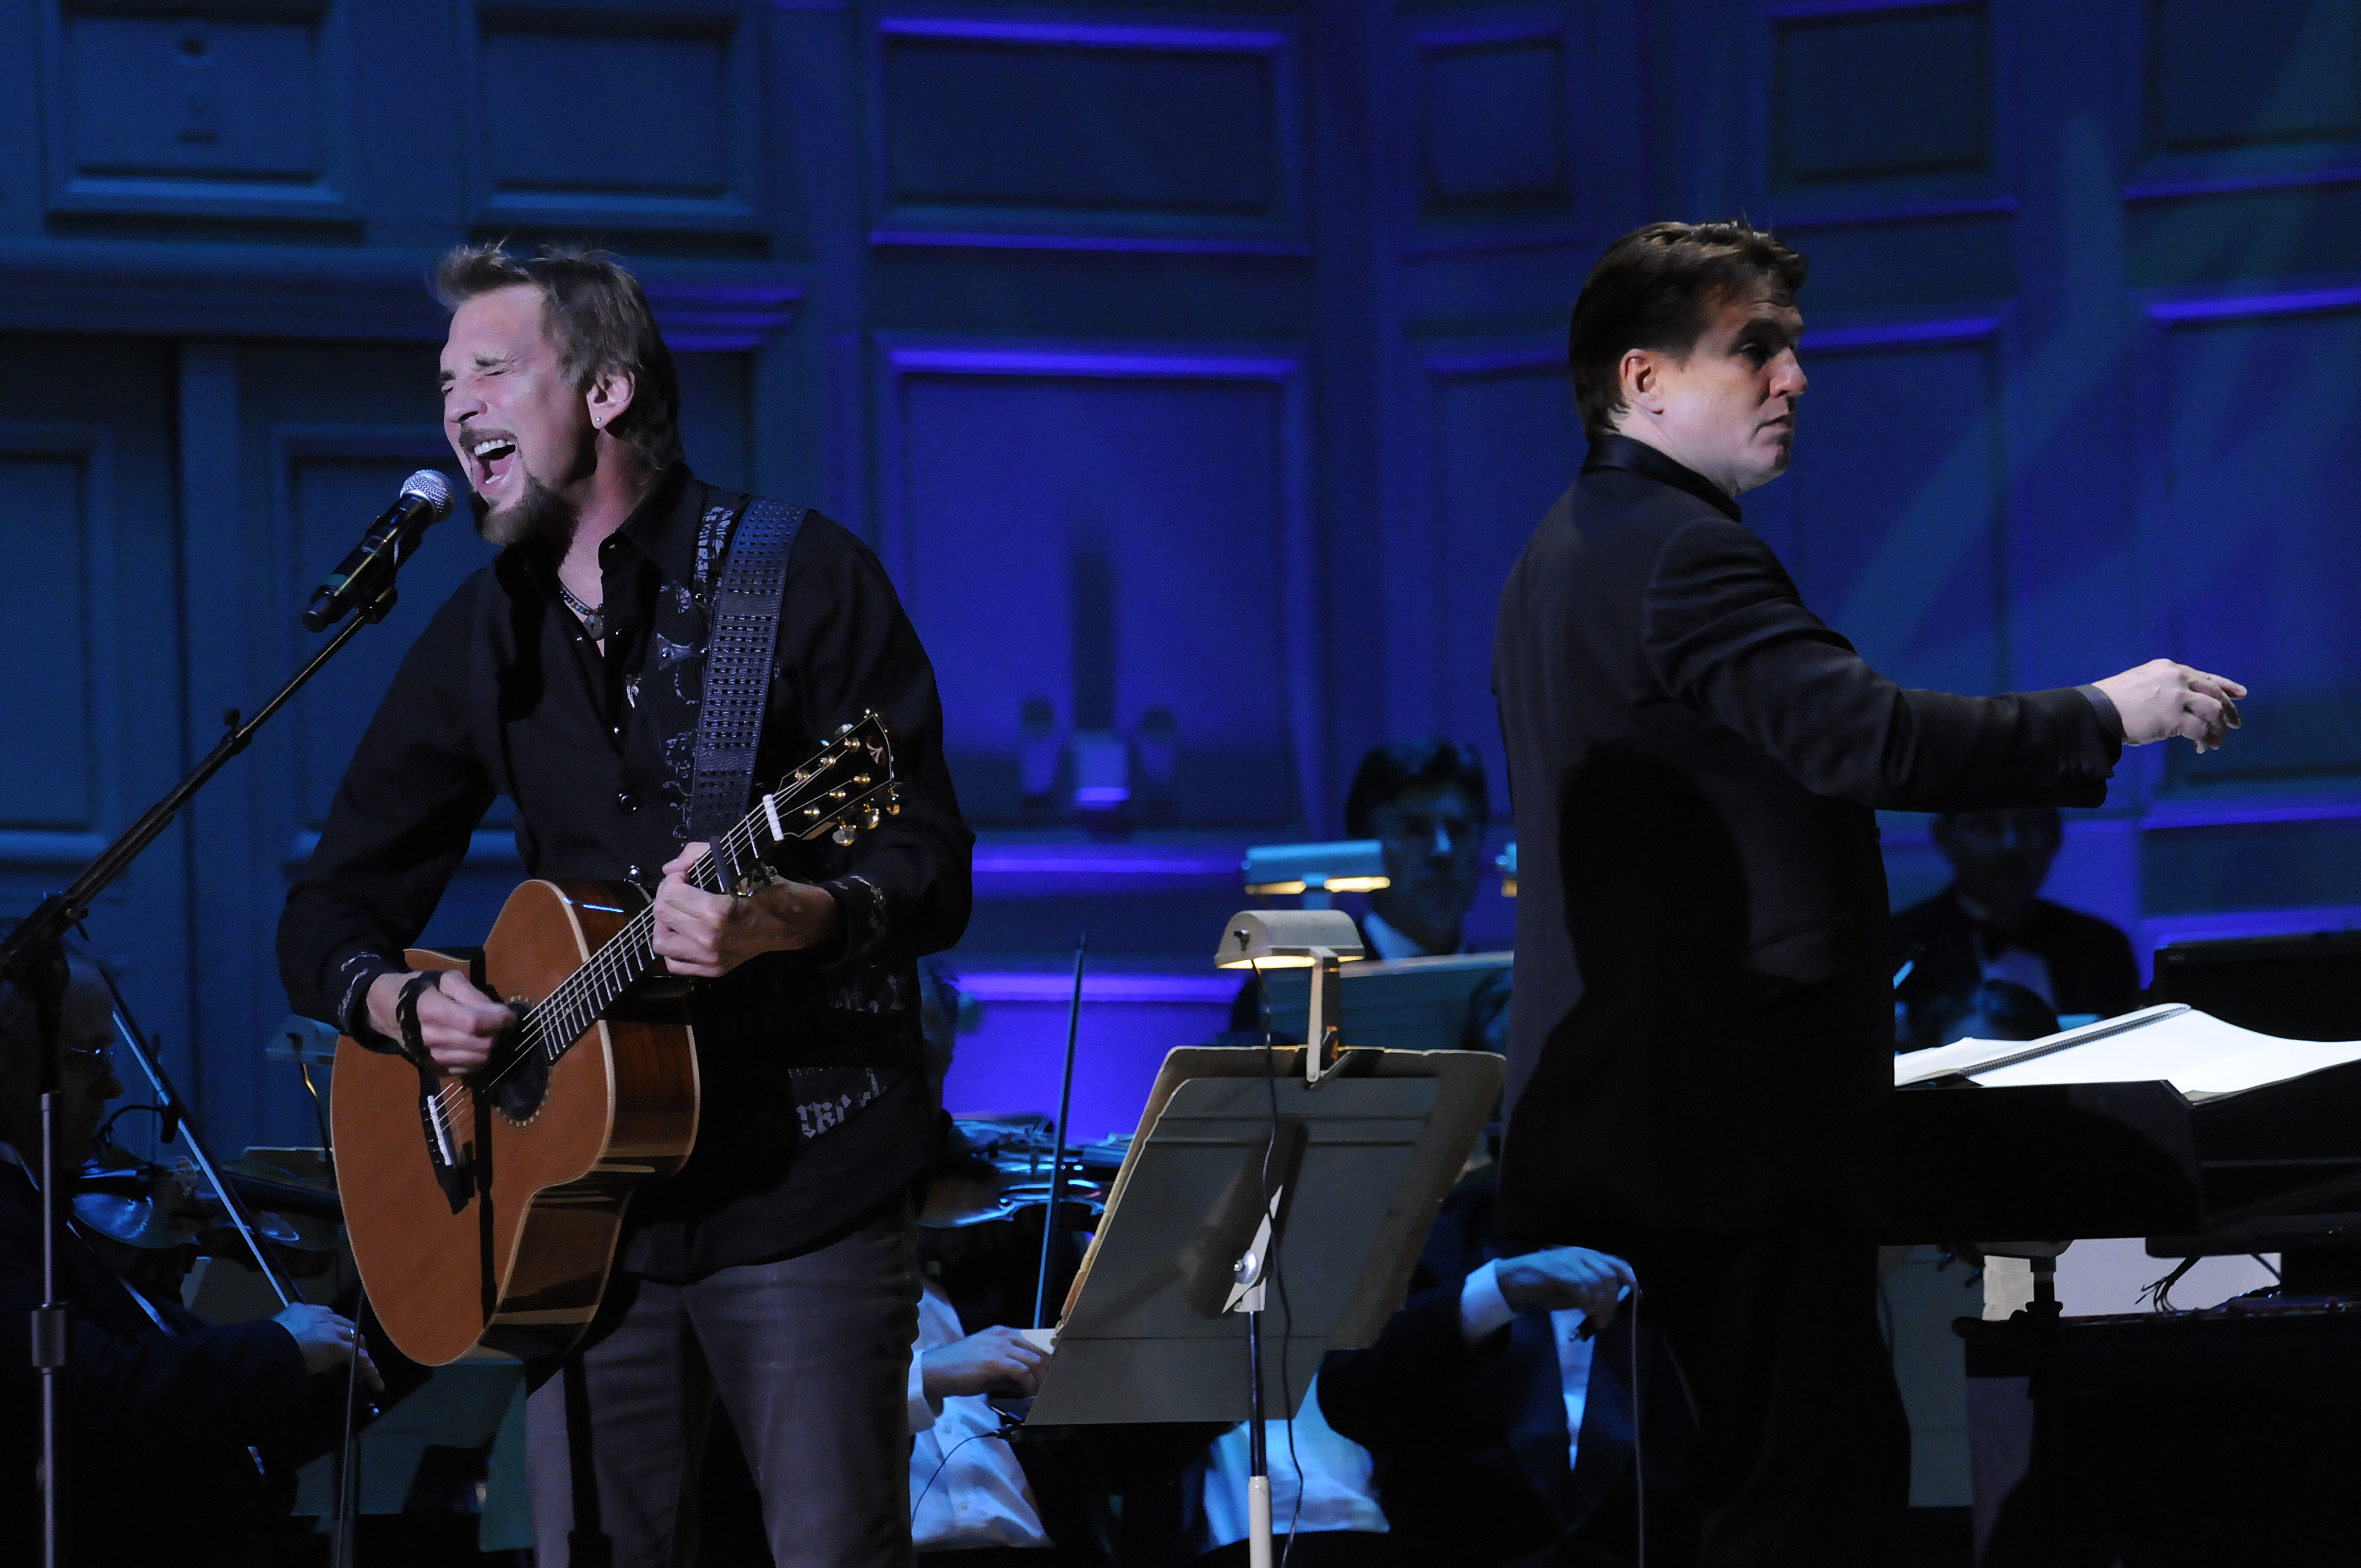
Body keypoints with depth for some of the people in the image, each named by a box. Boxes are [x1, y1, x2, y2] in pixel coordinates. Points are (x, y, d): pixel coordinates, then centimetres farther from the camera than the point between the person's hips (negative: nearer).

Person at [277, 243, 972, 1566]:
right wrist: (399, 1001, -4)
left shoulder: (803, 579, -2)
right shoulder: (484, 640, 14)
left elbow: (934, 874, -7)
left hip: (806, 1178, -5)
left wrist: (794, 920, -28)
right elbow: (329, 914, 18)